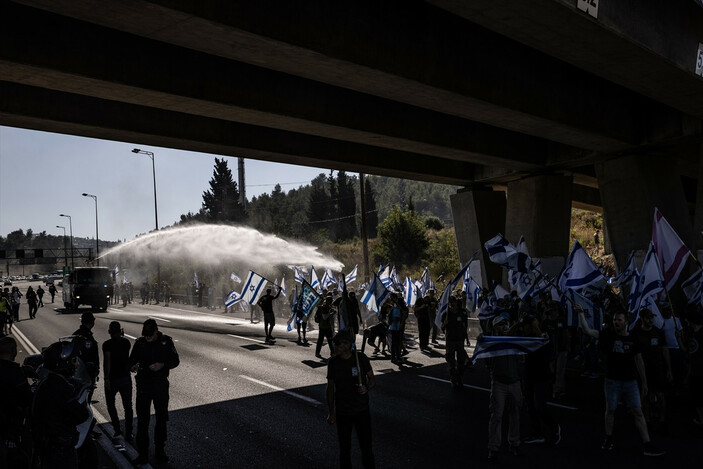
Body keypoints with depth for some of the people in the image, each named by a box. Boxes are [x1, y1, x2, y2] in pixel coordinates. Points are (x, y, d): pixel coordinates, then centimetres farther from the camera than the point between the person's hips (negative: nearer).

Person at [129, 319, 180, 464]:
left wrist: (162, 365, -19)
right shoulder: (140, 342, -2)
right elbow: (131, 361, 2)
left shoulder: (166, 341, -5)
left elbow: (175, 360, -2)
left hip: (161, 385, 0)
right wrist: (133, 367, -21)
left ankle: (160, 450, 28)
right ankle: (143, 454, 8)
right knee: (142, 420, -1)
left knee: (162, 418, 12)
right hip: (143, 385, 0)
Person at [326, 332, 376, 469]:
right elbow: (330, 387, 4)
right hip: (342, 412, 1)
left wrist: (367, 388, -22)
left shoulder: (361, 358, -8)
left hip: (362, 410, -1)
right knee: (344, 448, 11)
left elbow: (372, 379, 1)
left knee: (366, 446, 6)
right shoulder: (333, 362, -4)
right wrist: (330, 413, 4)